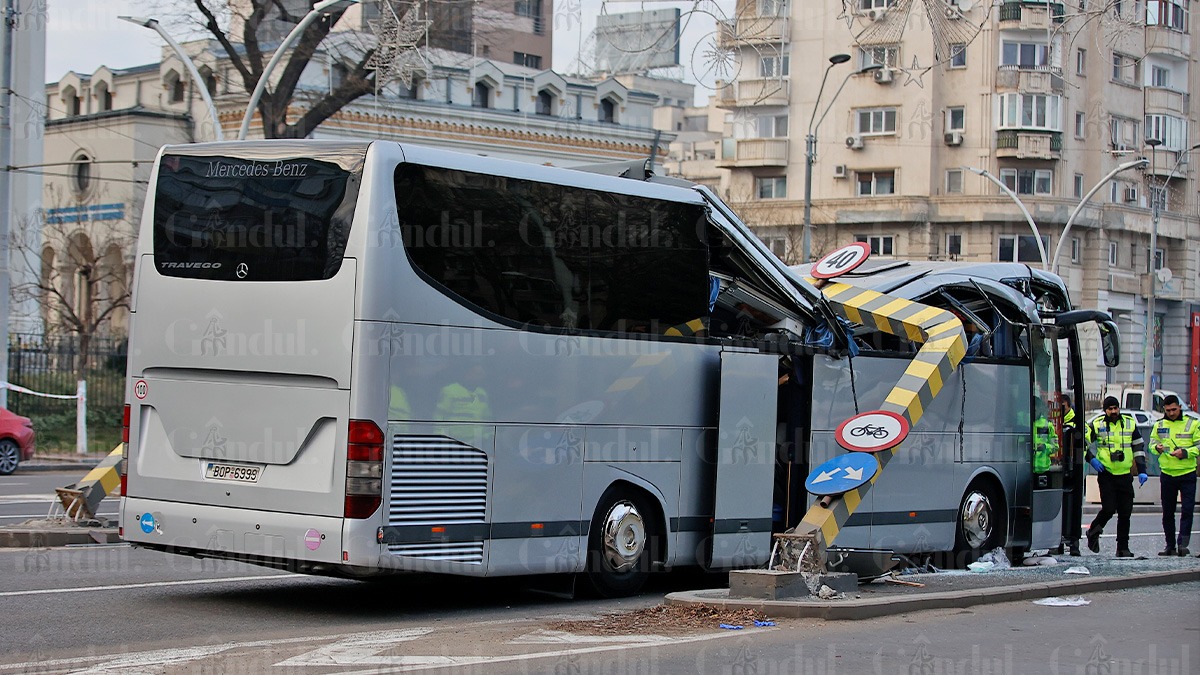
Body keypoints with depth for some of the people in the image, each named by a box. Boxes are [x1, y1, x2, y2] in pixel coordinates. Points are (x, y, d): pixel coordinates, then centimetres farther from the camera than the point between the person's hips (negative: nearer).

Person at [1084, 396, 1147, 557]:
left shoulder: (1130, 423, 7)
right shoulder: (1097, 425, -1)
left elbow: (1139, 447, 12)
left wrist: (1141, 471, 6)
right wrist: (1091, 459, -7)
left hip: (1125, 475, 3)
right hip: (1106, 474, -3)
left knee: (1125, 512, 2)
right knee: (1108, 509, -11)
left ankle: (1123, 547, 10)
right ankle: (1093, 532, 16)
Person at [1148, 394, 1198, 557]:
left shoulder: (1192, 424, 0)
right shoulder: (1159, 426, 8)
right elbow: (1151, 444, 7)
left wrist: (1185, 452, -19)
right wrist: (1157, 447, -16)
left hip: (1187, 474, -3)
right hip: (1167, 474, 3)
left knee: (1187, 510, -10)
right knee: (1167, 512, 7)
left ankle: (1183, 543, -10)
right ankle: (1170, 546, 15)